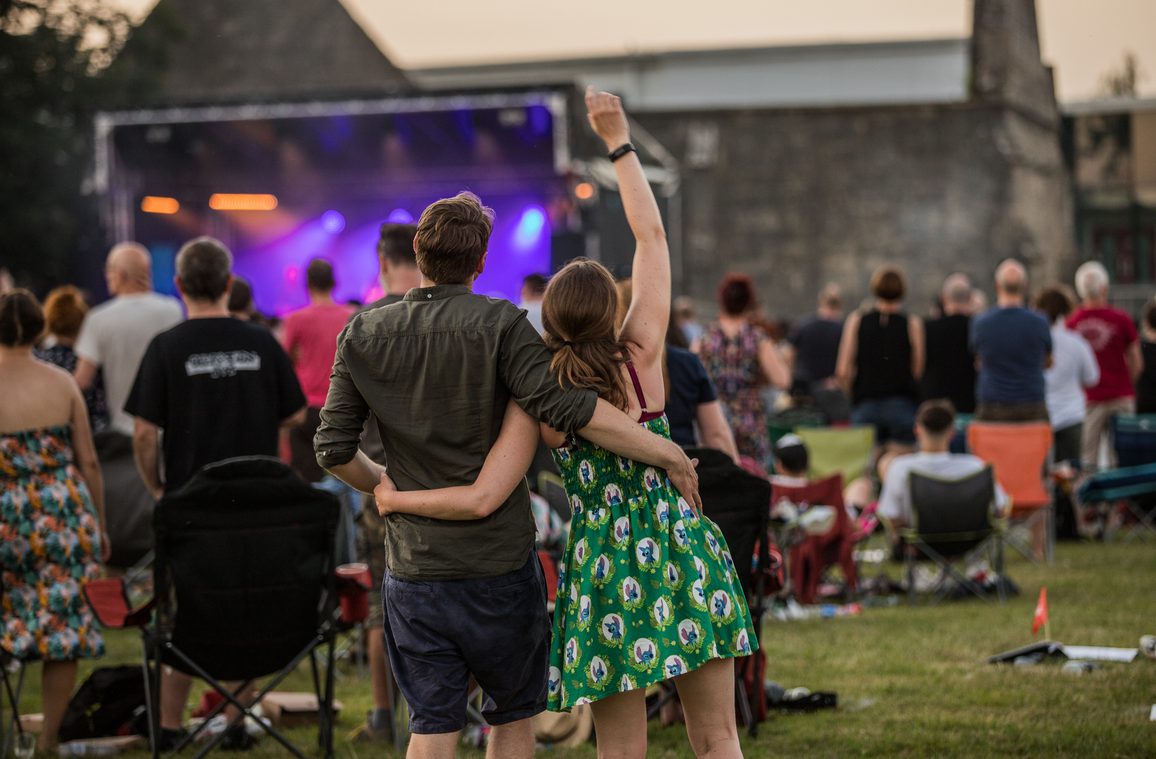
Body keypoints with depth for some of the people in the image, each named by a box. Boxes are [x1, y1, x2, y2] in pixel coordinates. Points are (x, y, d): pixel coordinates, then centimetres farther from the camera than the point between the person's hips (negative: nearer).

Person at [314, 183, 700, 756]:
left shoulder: (363, 336, 2)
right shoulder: (498, 324, -10)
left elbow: (333, 449, 2)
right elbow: (567, 407, -20)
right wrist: (669, 455, -14)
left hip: (414, 569, 3)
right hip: (499, 563, -3)